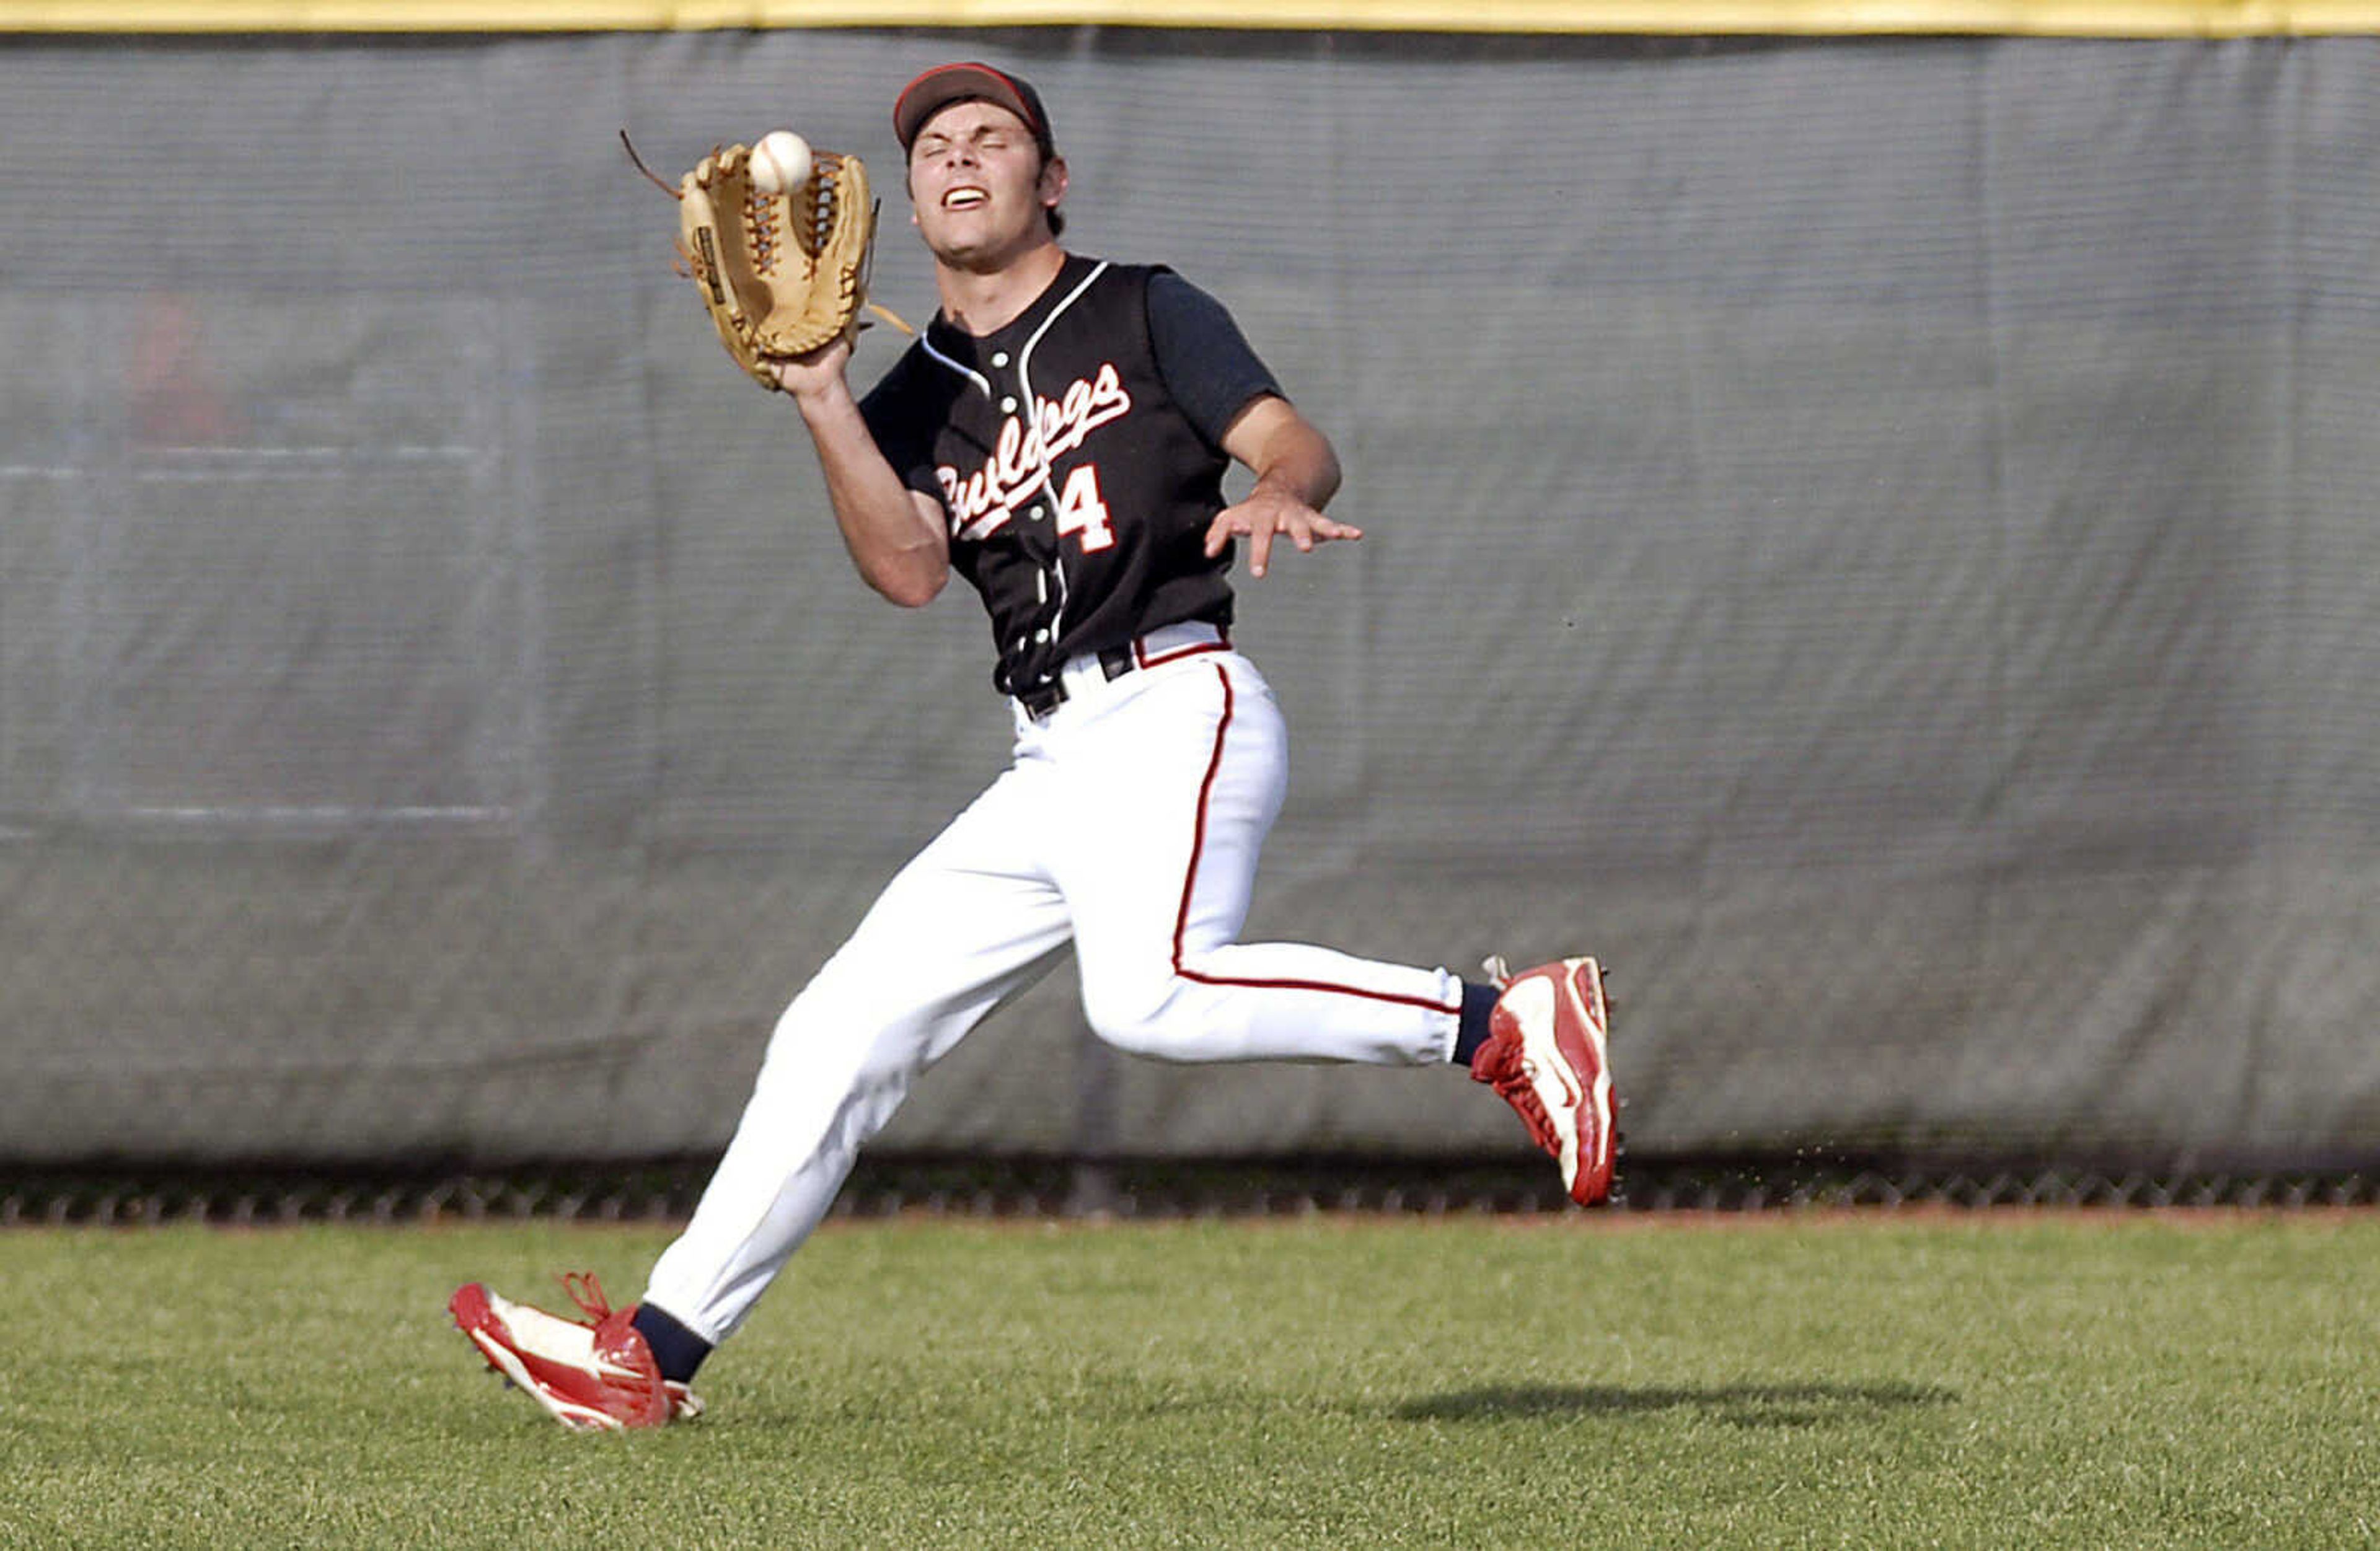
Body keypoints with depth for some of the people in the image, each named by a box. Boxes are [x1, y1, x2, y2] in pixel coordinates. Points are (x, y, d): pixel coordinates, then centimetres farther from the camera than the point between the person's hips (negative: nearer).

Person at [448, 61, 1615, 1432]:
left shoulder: (1143, 315, 8)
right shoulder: (916, 401, 19)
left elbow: (1297, 439, -5)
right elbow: (908, 569, 2)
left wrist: (1279, 495, -29)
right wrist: (822, 401, -8)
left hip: (1180, 711, -6)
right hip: (1054, 774, 6)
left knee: (1152, 994, -33)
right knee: (846, 1025, 4)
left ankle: (1501, 1024, -25)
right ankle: (657, 1352, 8)